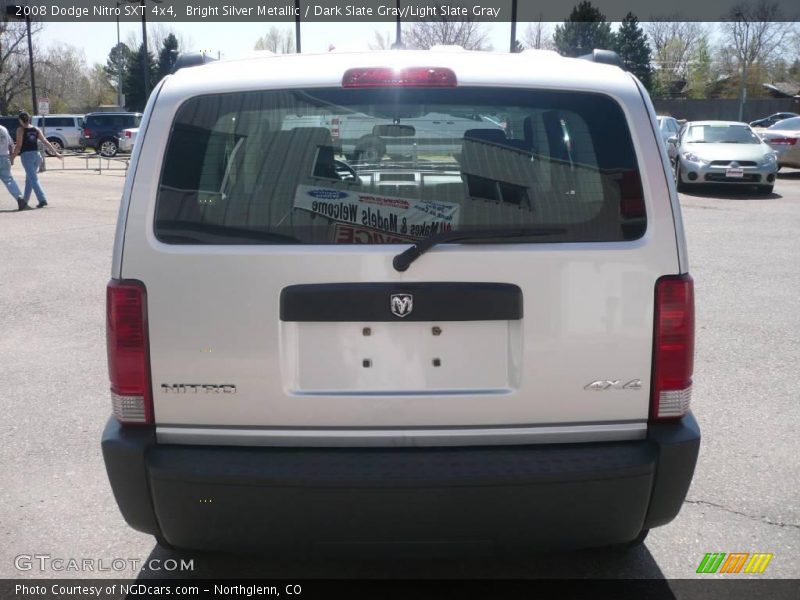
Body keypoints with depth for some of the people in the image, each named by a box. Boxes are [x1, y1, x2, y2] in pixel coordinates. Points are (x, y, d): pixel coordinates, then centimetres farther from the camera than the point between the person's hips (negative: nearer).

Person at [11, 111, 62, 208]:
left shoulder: (20, 129, -4)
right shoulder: (36, 129, 10)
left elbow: (18, 145, -8)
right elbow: (45, 142, 6)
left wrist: (12, 158, -3)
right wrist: (55, 152, 8)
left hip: (26, 155, -6)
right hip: (36, 154, 6)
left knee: (33, 178, -9)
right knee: (29, 178, 17)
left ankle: (42, 199, -22)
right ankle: (25, 200, 27)